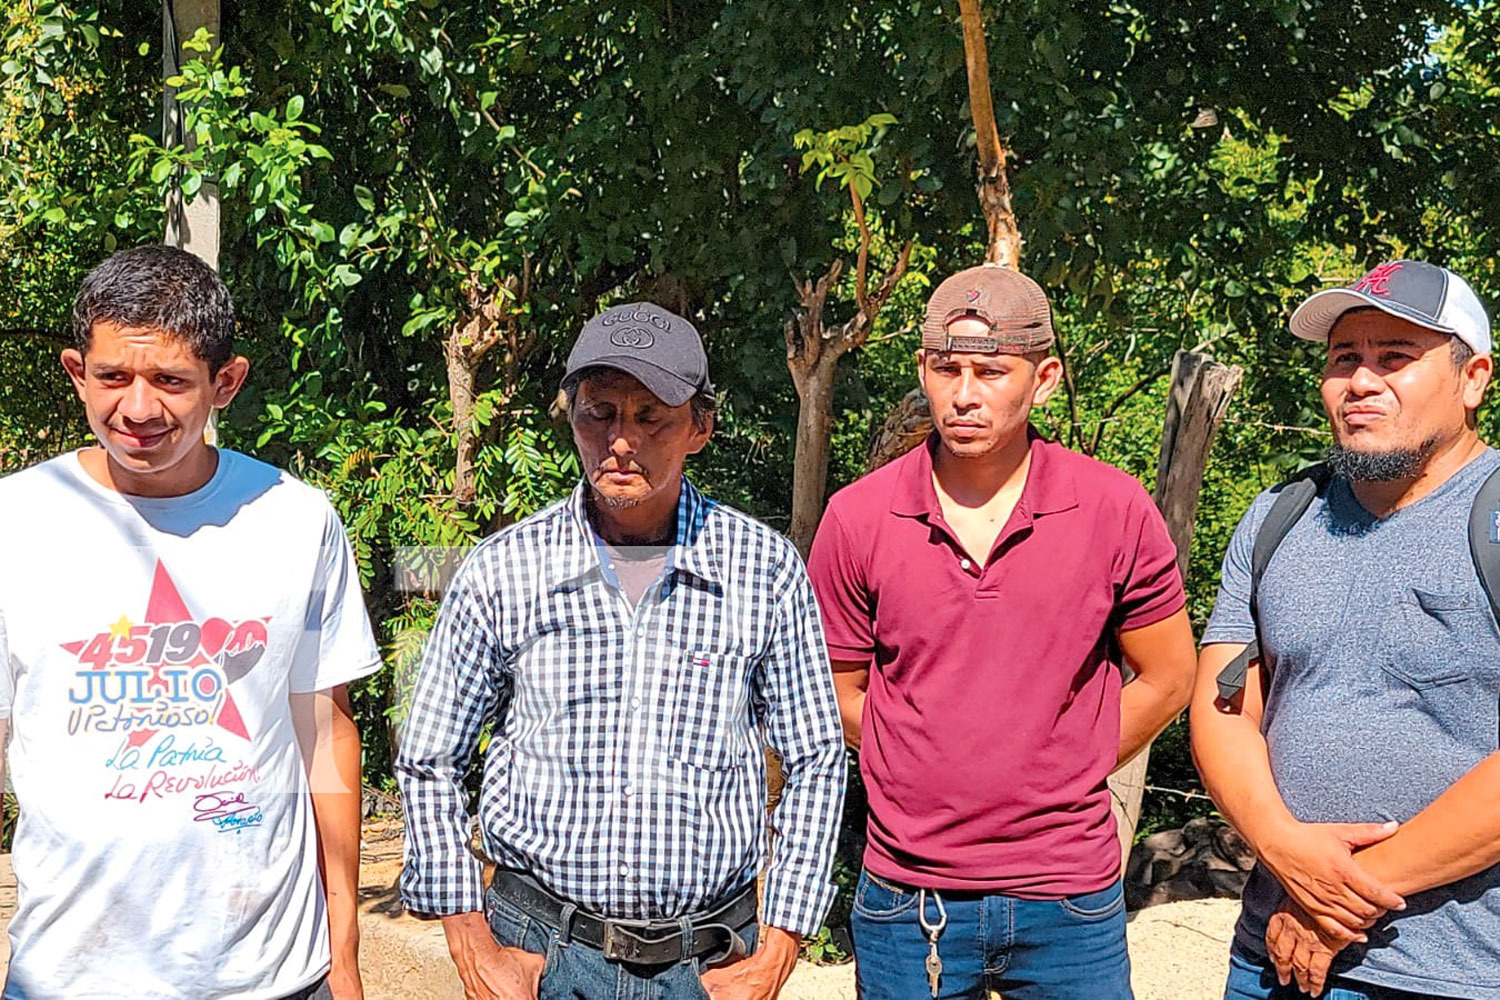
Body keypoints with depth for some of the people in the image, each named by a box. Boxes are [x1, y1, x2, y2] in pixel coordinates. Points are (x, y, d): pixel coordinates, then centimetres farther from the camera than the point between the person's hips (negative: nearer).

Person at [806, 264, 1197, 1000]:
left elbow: (1168, 678, 5)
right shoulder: (856, 519, -5)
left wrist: (1057, 778, 4)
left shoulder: (1116, 511, -6)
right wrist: (933, 779, 3)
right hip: (907, 902, 1)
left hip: (1070, 897, 0)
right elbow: (838, 693, 5)